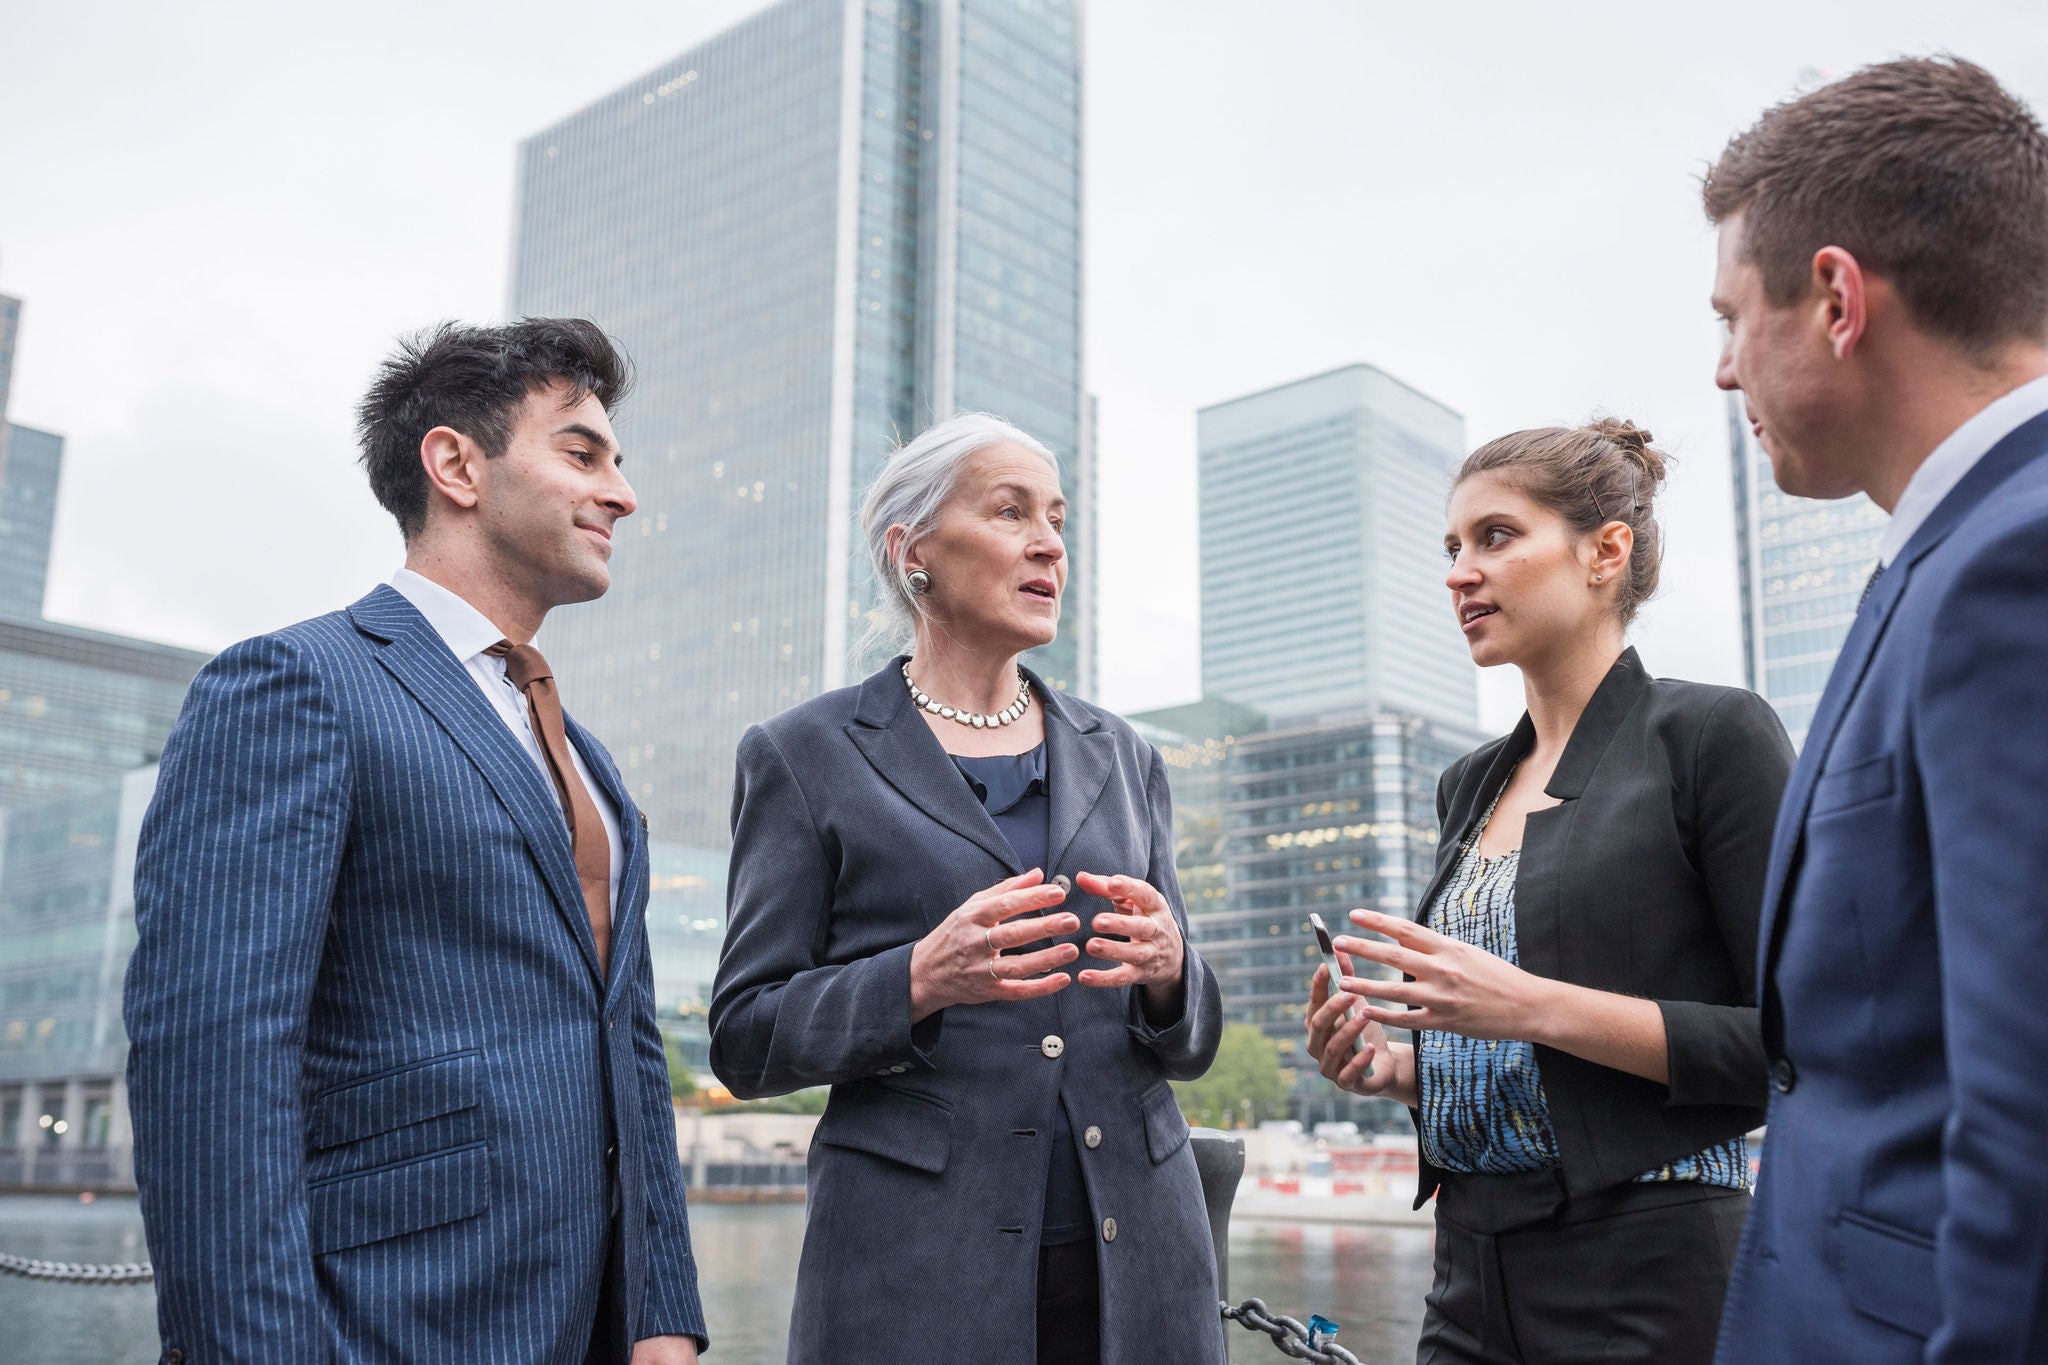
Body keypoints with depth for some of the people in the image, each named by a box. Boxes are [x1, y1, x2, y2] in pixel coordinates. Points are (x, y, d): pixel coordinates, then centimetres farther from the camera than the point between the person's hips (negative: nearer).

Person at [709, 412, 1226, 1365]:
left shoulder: (1120, 759, 12)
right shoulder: (806, 756, 1)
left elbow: (1190, 1044, 13)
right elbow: (746, 1041, -2)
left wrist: (1168, 972, -10)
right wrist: (919, 982, -19)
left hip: (1135, 1252, 4)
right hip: (917, 1267, -3)